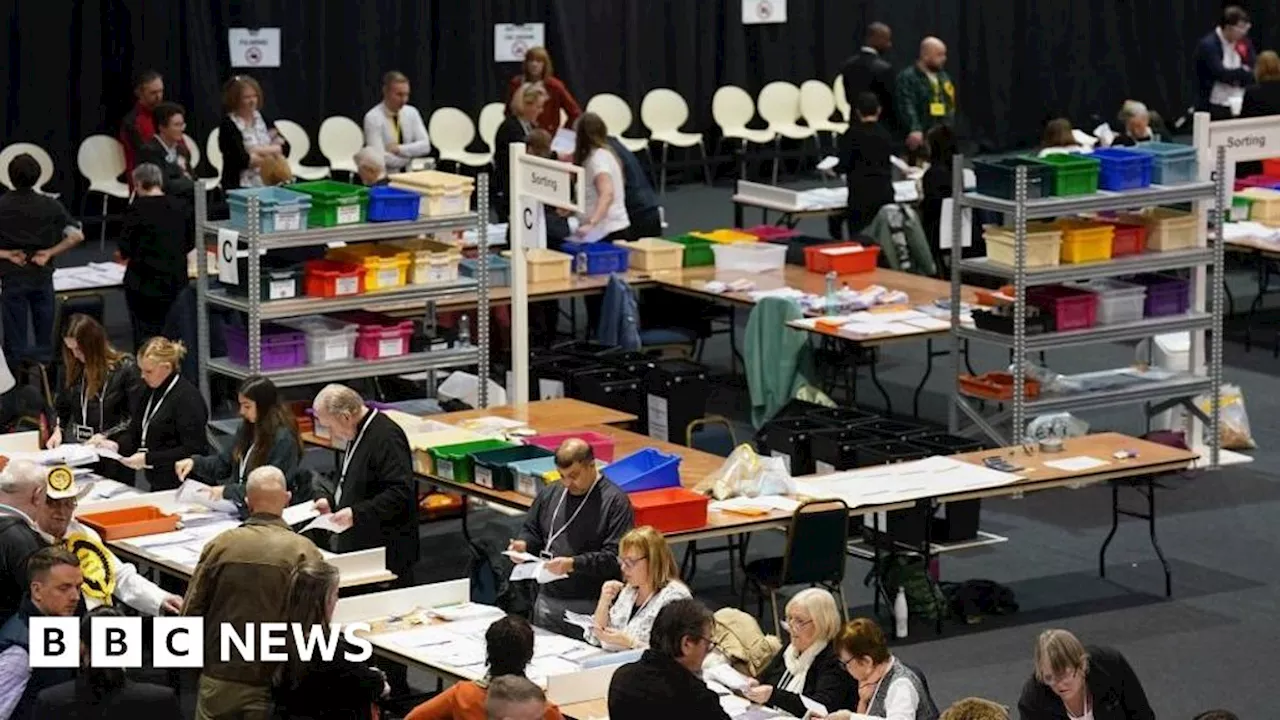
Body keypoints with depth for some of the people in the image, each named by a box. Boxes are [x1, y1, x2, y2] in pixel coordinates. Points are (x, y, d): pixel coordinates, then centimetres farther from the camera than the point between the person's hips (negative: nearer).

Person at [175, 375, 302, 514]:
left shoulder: (283, 440, -12)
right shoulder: (247, 429, 13)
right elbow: (222, 463, 21)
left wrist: (228, 491, -22)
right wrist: (194, 463, 3)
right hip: (236, 503, 8)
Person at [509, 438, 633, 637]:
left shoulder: (615, 501, -8)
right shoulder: (549, 494, 11)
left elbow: (615, 557, -15)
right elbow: (531, 531, 24)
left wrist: (573, 564, -24)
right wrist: (523, 544, 1)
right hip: (548, 601, 6)